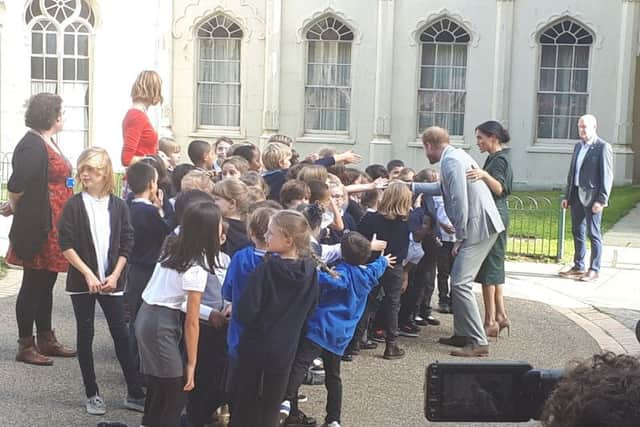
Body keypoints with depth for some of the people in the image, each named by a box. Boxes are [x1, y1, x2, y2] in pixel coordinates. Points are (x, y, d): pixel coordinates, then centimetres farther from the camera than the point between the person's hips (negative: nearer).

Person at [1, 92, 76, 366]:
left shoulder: (48, 143, 14)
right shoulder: (32, 146, -16)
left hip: (55, 228, 9)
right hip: (39, 227, -9)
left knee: (46, 283, 16)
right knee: (33, 285, 0)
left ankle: (46, 340, 26)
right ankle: (25, 346, 9)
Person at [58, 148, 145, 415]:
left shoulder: (119, 206, 1)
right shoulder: (74, 205, -4)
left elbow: (126, 245, 3)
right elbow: (66, 245, -7)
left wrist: (115, 275, -7)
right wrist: (88, 274, -14)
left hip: (111, 281, 1)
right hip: (82, 281, -1)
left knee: (121, 334, 1)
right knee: (85, 334, 6)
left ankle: (135, 393, 8)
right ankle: (92, 395, 15)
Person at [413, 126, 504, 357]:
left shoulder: (451, 161, -15)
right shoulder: (455, 156, 16)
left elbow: (460, 202, -20)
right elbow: (443, 188, 30)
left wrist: (459, 238, -13)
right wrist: (412, 186, 34)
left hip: (479, 226, -10)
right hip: (482, 225, 10)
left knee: (460, 283, -11)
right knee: (458, 280, 16)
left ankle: (478, 342, -9)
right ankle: (463, 334, 24)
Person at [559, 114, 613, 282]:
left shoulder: (603, 147, -8)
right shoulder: (578, 146, 15)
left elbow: (607, 176, -12)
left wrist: (601, 200, -17)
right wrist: (567, 196, 13)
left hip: (592, 197, -8)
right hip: (576, 196, 8)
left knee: (593, 233, -1)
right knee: (577, 231, 13)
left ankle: (594, 270, 5)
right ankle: (578, 267, 22)